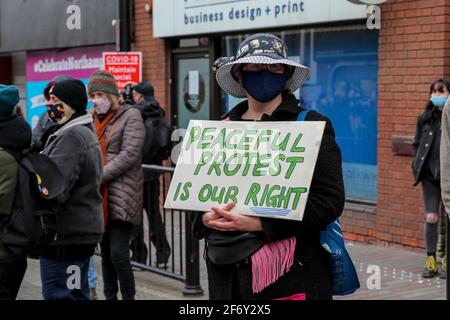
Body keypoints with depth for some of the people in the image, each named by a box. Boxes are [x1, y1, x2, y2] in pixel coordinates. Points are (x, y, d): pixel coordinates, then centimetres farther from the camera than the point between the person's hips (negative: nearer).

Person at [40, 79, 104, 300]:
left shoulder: (71, 137, -18)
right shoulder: (85, 132, 17)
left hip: (65, 235, -11)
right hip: (81, 231, 11)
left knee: (58, 295, -5)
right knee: (77, 294, 17)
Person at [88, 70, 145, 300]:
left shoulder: (130, 116, -3)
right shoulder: (90, 119, 14)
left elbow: (130, 154, -13)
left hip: (121, 194, -6)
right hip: (98, 196, 6)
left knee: (118, 254, -10)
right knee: (106, 252, 13)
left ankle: (128, 297, 2)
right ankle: (110, 296, 23)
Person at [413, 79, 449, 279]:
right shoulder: (425, 118, 7)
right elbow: (416, 145, 16)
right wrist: (417, 166, 5)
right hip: (429, 174, 3)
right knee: (431, 217, 0)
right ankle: (431, 259, 11)